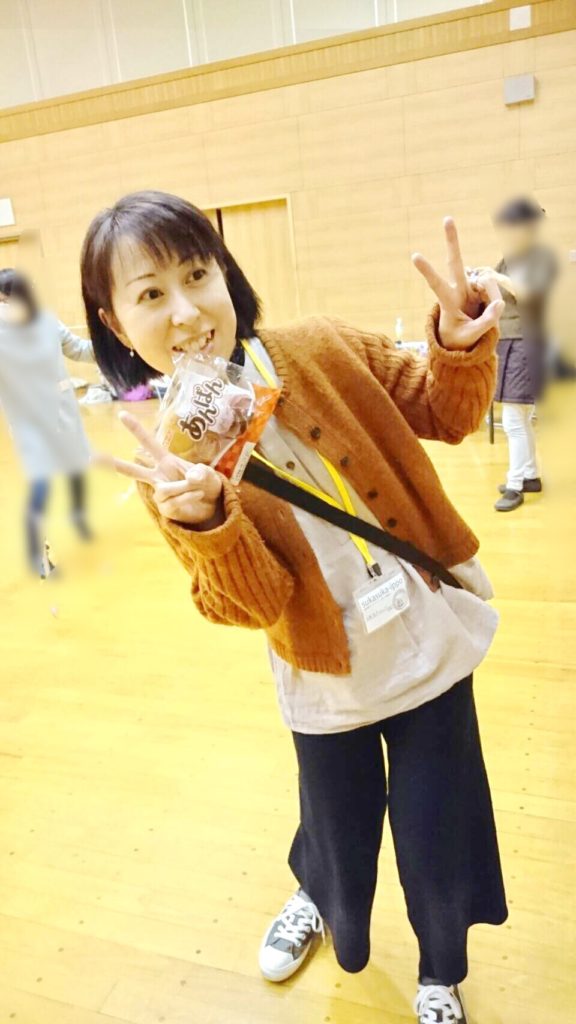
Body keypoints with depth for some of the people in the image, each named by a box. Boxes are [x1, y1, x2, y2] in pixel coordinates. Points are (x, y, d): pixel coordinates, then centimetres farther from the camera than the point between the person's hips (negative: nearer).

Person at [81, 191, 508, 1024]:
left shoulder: (323, 350, -10)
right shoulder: (174, 463, -13)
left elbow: (444, 416, -2)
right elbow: (251, 605, -18)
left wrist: (462, 345, -22)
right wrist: (202, 519, -36)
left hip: (432, 649, 1)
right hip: (329, 686, 0)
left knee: (439, 849, 12)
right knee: (340, 839, 19)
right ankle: (318, 898, 61)